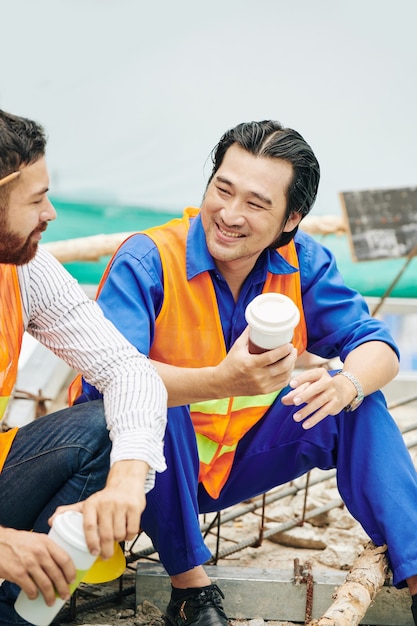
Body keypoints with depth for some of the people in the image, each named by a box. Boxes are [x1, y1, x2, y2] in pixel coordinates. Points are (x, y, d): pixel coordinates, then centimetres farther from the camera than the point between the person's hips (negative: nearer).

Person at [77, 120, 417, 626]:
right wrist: (221, 382, -51)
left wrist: (347, 385, -34)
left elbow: (376, 346, -9)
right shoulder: (146, 261, -21)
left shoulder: (303, 263, -6)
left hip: (235, 463, 4)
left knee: (359, 405, -13)